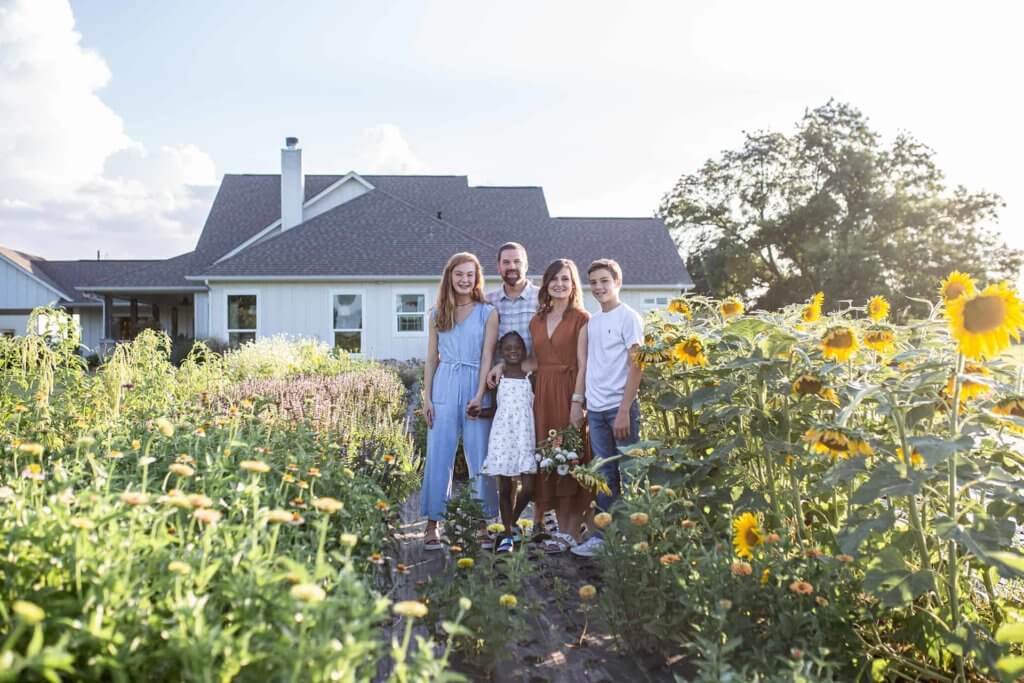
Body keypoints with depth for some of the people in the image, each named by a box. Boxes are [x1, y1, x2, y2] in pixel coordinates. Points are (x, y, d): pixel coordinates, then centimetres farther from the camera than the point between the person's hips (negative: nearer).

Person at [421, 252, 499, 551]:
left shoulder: (488, 313, 3)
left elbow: (487, 356, -3)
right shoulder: (438, 314, 10)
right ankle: (432, 523, 8)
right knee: (438, 456, 2)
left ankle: (489, 520, 13)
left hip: (476, 386, -2)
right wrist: (426, 398, 3)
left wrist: (479, 396, -12)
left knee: (481, 457, 2)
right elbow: (431, 359, 11)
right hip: (444, 388, 2)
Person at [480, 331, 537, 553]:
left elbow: (538, 408, 8)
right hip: (502, 436, 0)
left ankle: (513, 522, 20)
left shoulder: (530, 378, 6)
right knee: (505, 488, 4)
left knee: (528, 487, -7)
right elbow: (493, 408, 10)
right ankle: (507, 535, 16)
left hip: (525, 437, 1)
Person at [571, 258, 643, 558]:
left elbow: (636, 366, -9)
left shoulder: (628, 317, -4)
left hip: (620, 407, -6)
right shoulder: (592, 322, 15)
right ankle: (602, 536, 14)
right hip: (595, 409, 6)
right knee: (605, 477, 9)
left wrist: (624, 410, -14)